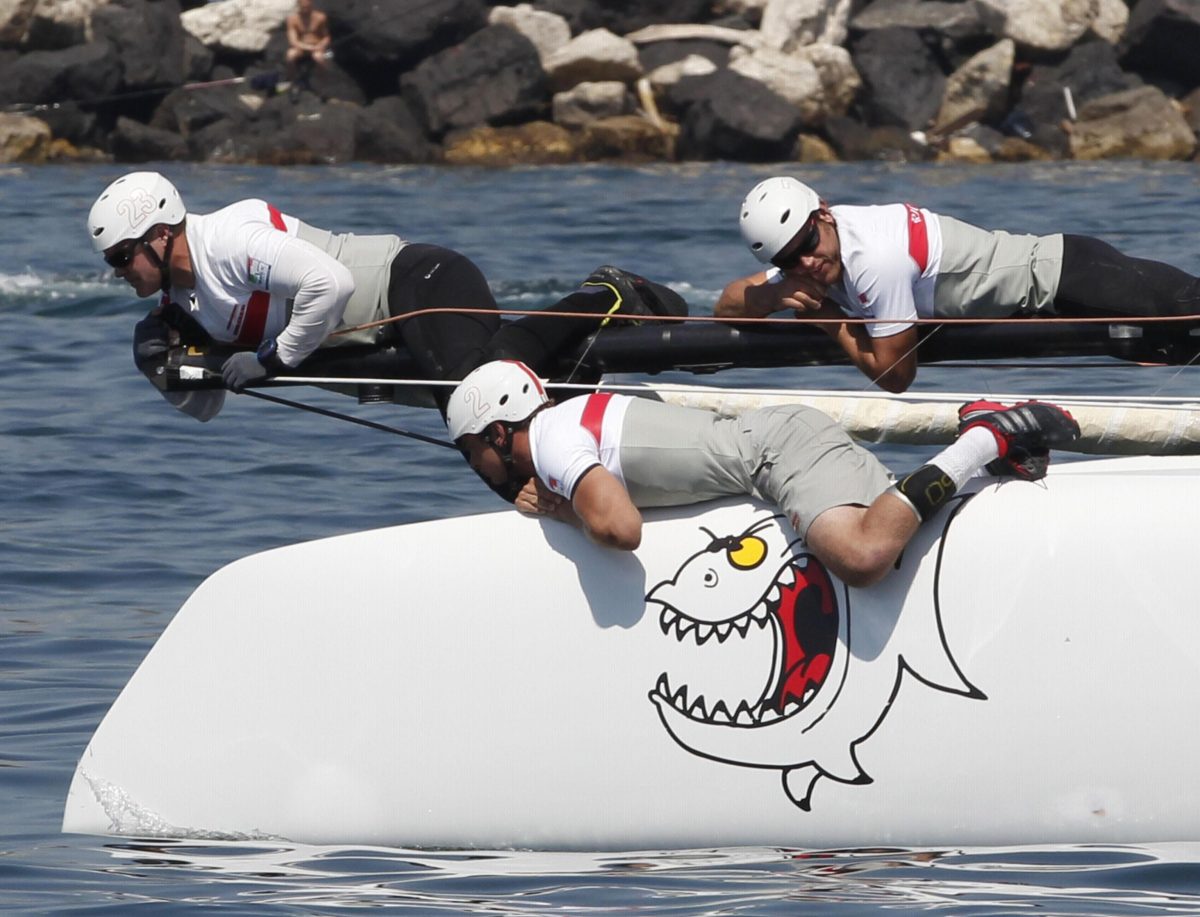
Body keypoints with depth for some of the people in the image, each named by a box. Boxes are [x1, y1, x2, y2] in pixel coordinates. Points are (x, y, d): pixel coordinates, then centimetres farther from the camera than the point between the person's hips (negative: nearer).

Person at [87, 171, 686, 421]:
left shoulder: (227, 241, -18)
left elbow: (331, 283, -30)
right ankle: (603, 302, 7)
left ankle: (603, 300, -12)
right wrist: (163, 366, 0)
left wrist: (275, 358, -19)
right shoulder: (182, 306, 13)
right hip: (402, 333, 9)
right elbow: (204, 406, 22)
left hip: (418, 279, -9)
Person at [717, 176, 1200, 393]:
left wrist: (827, 317, -14)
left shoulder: (876, 260, -30)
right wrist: (778, 293, -17)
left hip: (1065, 274, -8)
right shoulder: (810, 253, -4)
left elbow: (894, 375, -22)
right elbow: (728, 305, 4)